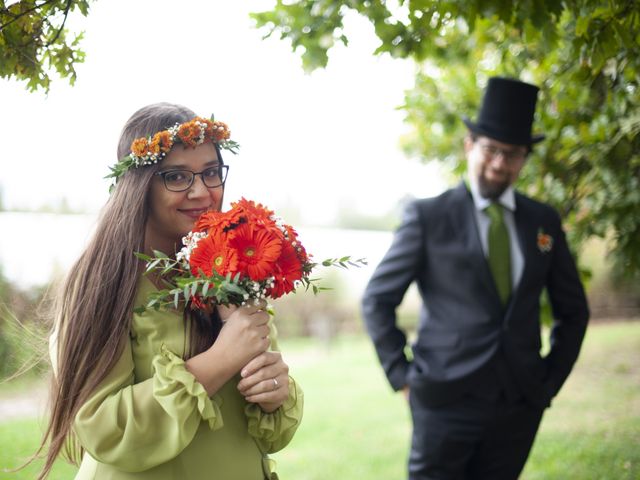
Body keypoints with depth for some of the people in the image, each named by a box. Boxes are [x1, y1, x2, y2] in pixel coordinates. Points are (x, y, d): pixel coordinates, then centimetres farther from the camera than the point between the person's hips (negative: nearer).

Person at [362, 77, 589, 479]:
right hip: (447, 401, -3)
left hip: (520, 404, 4)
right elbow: (377, 300, -1)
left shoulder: (544, 220, 7)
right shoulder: (429, 216, -4)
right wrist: (402, 376, -5)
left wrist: (551, 381, 8)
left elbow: (573, 309, 16)